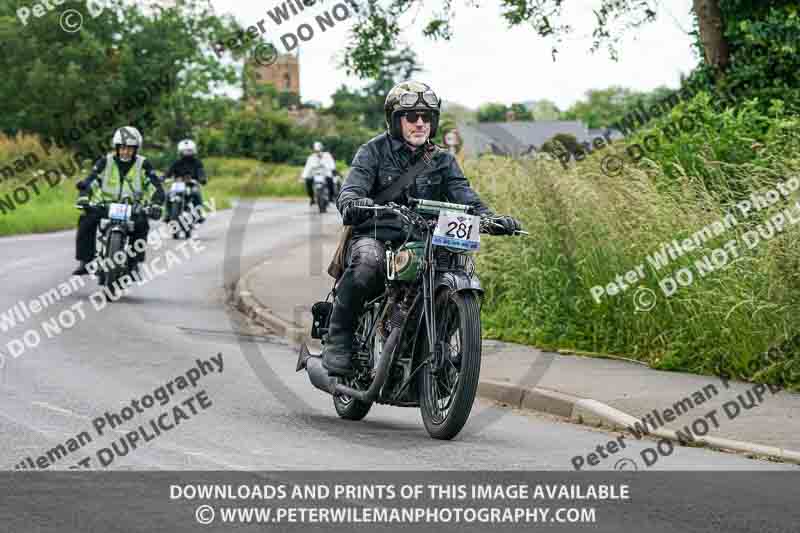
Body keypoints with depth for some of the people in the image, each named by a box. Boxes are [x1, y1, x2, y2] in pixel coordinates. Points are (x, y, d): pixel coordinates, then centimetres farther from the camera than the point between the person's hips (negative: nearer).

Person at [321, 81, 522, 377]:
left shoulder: (443, 160, 16)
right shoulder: (374, 151, 5)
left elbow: (464, 196, 3)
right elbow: (350, 189, -9)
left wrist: (489, 218, -18)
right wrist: (353, 204, -35)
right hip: (375, 235, -4)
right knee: (368, 263, -38)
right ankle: (338, 338, -24)